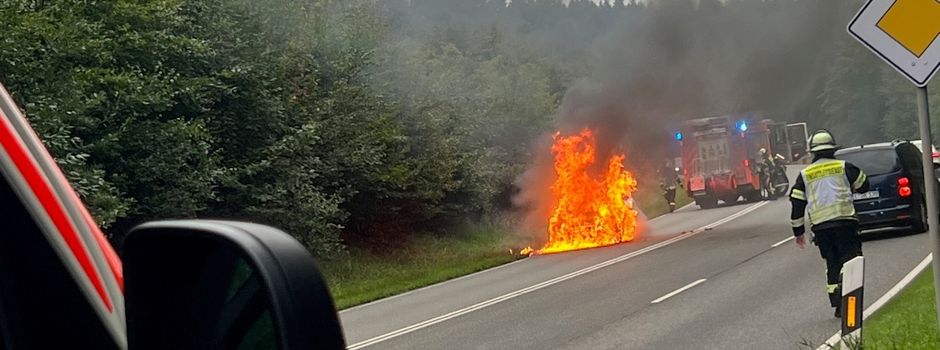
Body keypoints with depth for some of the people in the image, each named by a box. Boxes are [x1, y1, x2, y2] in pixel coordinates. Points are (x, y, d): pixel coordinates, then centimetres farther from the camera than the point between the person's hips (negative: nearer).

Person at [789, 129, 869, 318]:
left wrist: (798, 230, 16)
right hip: (844, 220, -3)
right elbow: (864, 185, 15)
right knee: (850, 260, -1)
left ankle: (838, 305, 9)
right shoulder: (844, 167, 4)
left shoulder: (805, 174, 10)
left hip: (820, 225, 3)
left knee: (832, 264, 11)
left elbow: (797, 204, 9)